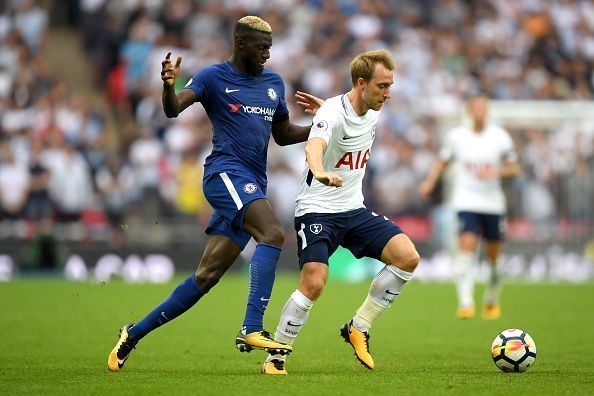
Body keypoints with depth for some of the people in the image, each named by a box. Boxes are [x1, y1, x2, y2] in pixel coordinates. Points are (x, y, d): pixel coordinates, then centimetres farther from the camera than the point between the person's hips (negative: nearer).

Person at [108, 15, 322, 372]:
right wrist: (169, 85, -35)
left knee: (206, 278, 3)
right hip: (227, 172, -6)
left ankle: (135, 333, 14)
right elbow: (173, 109, -12)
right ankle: (252, 329, -33)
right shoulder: (214, 78, 1)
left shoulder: (274, 83, 20)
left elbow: (283, 134, 29)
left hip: (253, 187, 7)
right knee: (273, 233, -29)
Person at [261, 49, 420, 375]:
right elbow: (314, 146, -44)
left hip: (354, 210, 7)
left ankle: (358, 329, 2)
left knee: (407, 257, -11)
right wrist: (321, 173, -62)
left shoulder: (372, 113, 4)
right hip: (317, 210, -7)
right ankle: (275, 358, -4)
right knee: (314, 283, -23)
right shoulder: (333, 114, -21)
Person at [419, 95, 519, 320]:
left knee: (494, 256, 10)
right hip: (466, 202, -2)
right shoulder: (456, 136, 0)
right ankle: (465, 302, -25)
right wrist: (430, 181, -2)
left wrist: (496, 172, -15)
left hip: (493, 204, 2)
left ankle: (492, 300, 35)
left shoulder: (500, 137, 0)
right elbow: (443, 161, 14)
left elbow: (514, 168, 5)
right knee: (466, 244, -21)